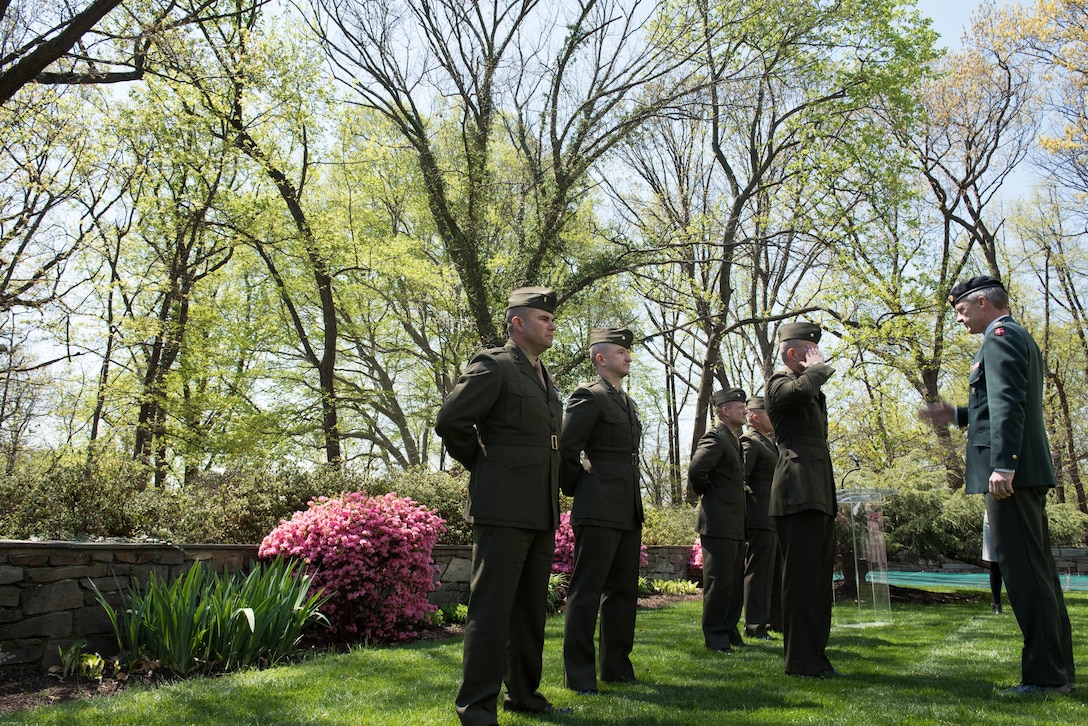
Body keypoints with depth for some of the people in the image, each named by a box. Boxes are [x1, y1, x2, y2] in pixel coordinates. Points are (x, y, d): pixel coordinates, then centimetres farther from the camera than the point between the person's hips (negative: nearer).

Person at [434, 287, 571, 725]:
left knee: (531, 608, 14)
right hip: (502, 508, -8)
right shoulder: (493, 366, -7)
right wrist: (481, 466, -2)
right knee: (491, 607, -4)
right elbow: (450, 422, -14)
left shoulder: (544, 377, 19)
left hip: (541, 512, 8)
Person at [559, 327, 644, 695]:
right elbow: (565, 448, -14)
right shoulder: (589, 396, -8)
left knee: (623, 591, 13)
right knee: (586, 592, -3)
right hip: (599, 511, -9)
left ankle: (617, 667, 24)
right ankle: (579, 674, 4)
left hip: (628, 511, 9)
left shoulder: (629, 402, 19)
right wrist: (577, 489, -3)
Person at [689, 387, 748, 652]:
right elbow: (696, 471, -27)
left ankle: (729, 630, 25)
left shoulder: (733, 439, 18)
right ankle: (715, 636, 5)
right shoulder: (715, 438, -13)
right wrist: (706, 492, -10)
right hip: (718, 523, -10)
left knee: (735, 581, 15)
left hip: (735, 525, 10)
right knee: (718, 581, -4)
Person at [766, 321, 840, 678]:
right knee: (802, 578, -8)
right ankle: (801, 660, -3)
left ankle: (815, 655, 20)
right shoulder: (778, 381, -4)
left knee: (821, 578, 12)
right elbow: (800, 391, -28)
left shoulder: (811, 384, 26)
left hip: (820, 496, 10)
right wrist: (817, 368, -11)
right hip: (798, 492, -10)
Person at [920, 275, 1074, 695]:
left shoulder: (1000, 338, -8)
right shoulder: (1021, 339, 23)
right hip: (1027, 472, 11)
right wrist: (956, 416, 21)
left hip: (1011, 473, -11)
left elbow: (1008, 405, -20)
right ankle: (1059, 670, 20)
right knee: (1038, 571, 13)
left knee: (1024, 571, -8)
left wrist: (1002, 465, -26)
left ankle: (1045, 675, -4)